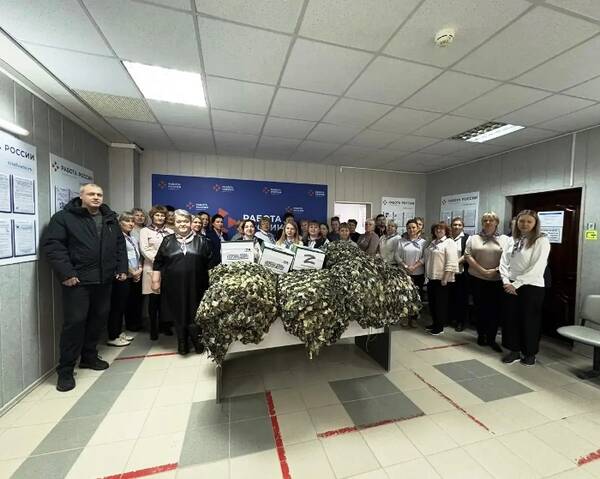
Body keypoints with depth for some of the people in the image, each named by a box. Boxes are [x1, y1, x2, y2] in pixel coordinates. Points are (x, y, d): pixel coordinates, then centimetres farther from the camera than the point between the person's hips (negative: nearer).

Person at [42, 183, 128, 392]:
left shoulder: (110, 219, 13)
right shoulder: (64, 217, -4)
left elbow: (120, 244, 15)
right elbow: (52, 244, -11)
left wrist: (122, 268, 7)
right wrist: (65, 273, -18)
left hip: (104, 280, 6)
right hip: (77, 281, -5)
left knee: (99, 318, 13)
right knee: (74, 322, -2)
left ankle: (89, 357, 31)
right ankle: (66, 369, 14)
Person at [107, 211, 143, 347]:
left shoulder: (133, 238, 16)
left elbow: (138, 256, 20)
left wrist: (139, 269, 5)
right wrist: (132, 272, -8)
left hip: (134, 277, 8)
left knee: (124, 305, 14)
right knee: (117, 306, -2)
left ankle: (119, 332, 24)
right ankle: (113, 337, 8)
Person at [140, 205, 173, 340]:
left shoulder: (170, 231, 15)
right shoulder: (145, 231, 7)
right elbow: (144, 250, -4)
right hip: (152, 268, -2)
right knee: (154, 300, 2)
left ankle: (164, 325, 19)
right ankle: (153, 328, 13)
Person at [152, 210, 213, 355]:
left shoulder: (201, 240, 2)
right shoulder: (168, 240, 5)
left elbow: (210, 263, 3)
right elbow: (158, 263, 7)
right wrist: (155, 281, 4)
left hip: (196, 286, -1)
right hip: (174, 286, 2)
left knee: (196, 315, 5)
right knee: (178, 314, 11)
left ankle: (197, 342, 23)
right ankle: (182, 344, 26)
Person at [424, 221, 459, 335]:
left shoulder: (449, 242, -8)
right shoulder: (432, 242, 15)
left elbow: (451, 263, -16)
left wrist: (445, 278, -20)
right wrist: (426, 274, 14)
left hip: (441, 278, -7)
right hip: (431, 277, 7)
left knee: (441, 302, 3)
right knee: (432, 301, 14)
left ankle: (440, 326, 14)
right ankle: (435, 323, 28)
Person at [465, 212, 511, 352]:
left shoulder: (505, 239, 8)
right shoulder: (473, 238, 8)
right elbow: (468, 256, -2)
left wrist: (495, 270, -15)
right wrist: (483, 271, -11)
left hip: (497, 280, 0)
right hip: (477, 279, 0)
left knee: (495, 310, 0)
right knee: (480, 308, 9)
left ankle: (491, 339, 12)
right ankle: (481, 335, 22)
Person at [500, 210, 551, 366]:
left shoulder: (541, 240, -8)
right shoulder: (513, 240, 8)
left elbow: (537, 268, -15)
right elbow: (504, 262, 6)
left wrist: (516, 284, -16)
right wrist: (506, 281, -7)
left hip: (532, 287, -5)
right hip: (511, 286, 5)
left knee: (529, 320, 7)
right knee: (511, 318, 10)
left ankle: (529, 353, 26)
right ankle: (514, 350, 25)